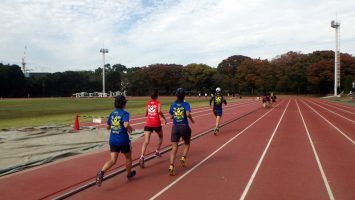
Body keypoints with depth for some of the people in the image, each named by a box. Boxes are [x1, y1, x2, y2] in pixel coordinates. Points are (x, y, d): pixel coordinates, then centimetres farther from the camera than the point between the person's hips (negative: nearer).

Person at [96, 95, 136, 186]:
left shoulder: (112, 113, 6)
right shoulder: (125, 113, -12)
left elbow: (108, 127, 15)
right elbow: (126, 125, -29)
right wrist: (130, 128, -9)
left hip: (113, 140, 4)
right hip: (123, 140, -4)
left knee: (113, 160, 2)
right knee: (128, 157, 20)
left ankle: (101, 172, -23)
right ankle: (129, 174, 37)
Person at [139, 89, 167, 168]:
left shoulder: (148, 103, 10)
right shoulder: (158, 103, -1)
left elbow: (146, 114, 15)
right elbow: (159, 111, -21)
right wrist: (164, 118, -9)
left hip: (148, 124, 2)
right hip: (156, 124, -2)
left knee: (146, 141, -9)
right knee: (161, 137, 28)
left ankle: (142, 157, -27)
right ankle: (157, 151, 34)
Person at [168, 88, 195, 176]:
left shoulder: (173, 104, 3)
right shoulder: (186, 104, -6)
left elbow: (171, 116, 5)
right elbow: (188, 114, -22)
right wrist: (192, 119, -4)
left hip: (175, 127, 2)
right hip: (184, 126, -2)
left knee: (174, 148, 1)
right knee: (187, 144, 24)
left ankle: (171, 166, -11)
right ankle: (183, 158, 5)